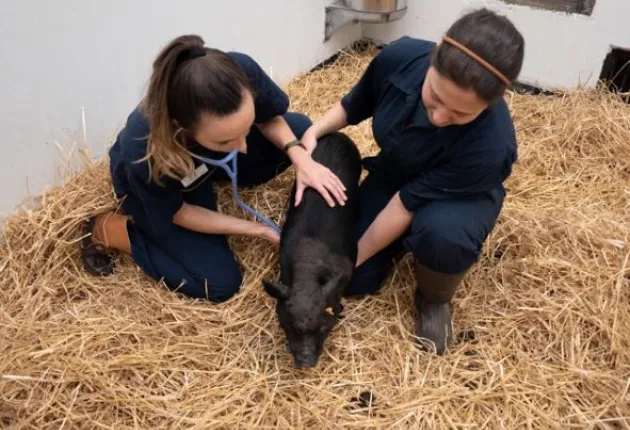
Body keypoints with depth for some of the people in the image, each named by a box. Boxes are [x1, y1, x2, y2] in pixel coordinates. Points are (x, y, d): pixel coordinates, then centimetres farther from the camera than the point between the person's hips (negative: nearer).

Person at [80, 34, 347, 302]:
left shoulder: (243, 71, -37)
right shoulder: (145, 157, -44)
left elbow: (270, 119, -12)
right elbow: (176, 213, -22)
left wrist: (301, 157, -30)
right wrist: (257, 230, -22)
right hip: (162, 182, -4)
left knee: (301, 129, -5)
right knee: (220, 283, -11)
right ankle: (108, 230, 4)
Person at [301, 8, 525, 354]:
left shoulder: (489, 144, -40)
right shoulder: (400, 57, -28)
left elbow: (407, 204, -30)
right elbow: (355, 105, -4)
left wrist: (352, 258, -19)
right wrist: (314, 131, -19)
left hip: (458, 196, -4)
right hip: (392, 176, 4)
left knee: (443, 233, -40)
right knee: (350, 283, -3)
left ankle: (434, 300, -6)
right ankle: (408, 242, 24)